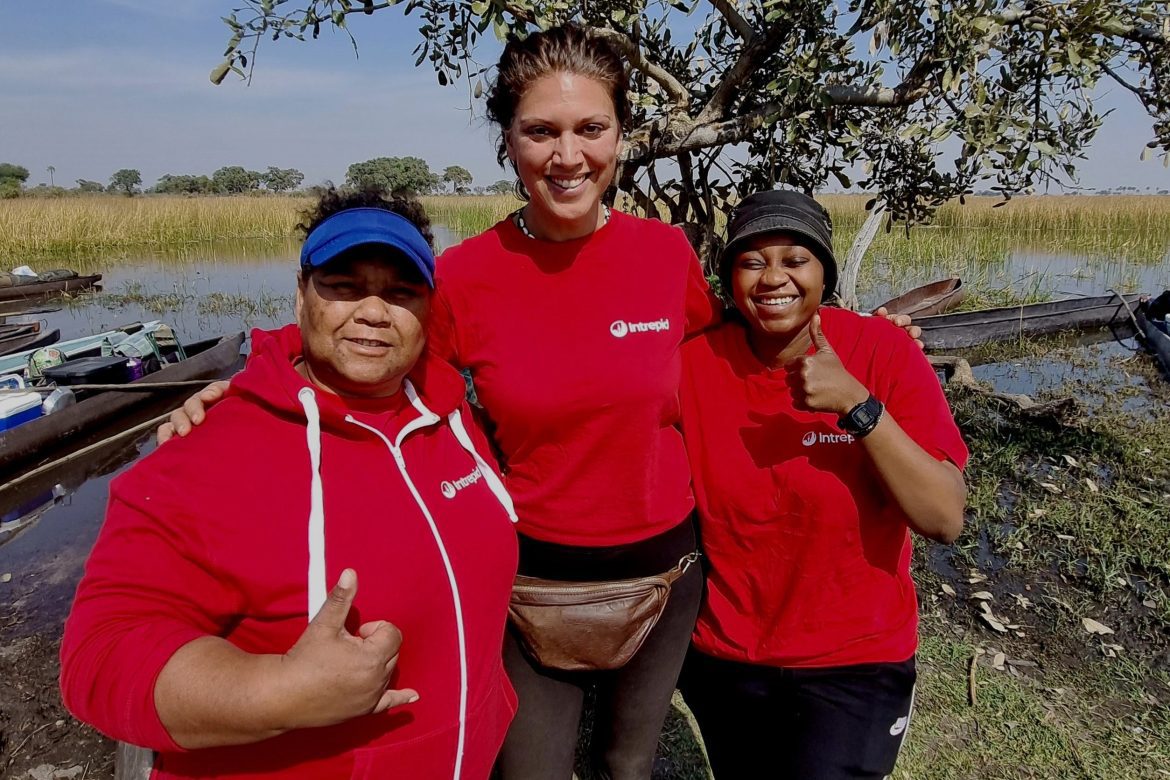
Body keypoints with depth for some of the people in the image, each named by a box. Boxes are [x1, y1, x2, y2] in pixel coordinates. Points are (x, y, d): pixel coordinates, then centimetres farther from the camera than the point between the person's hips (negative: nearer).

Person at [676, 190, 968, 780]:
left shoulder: (883, 351, -15)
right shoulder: (696, 363, -10)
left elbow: (945, 519, -21)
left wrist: (855, 403, -29)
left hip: (855, 662, -2)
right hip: (720, 655, 3)